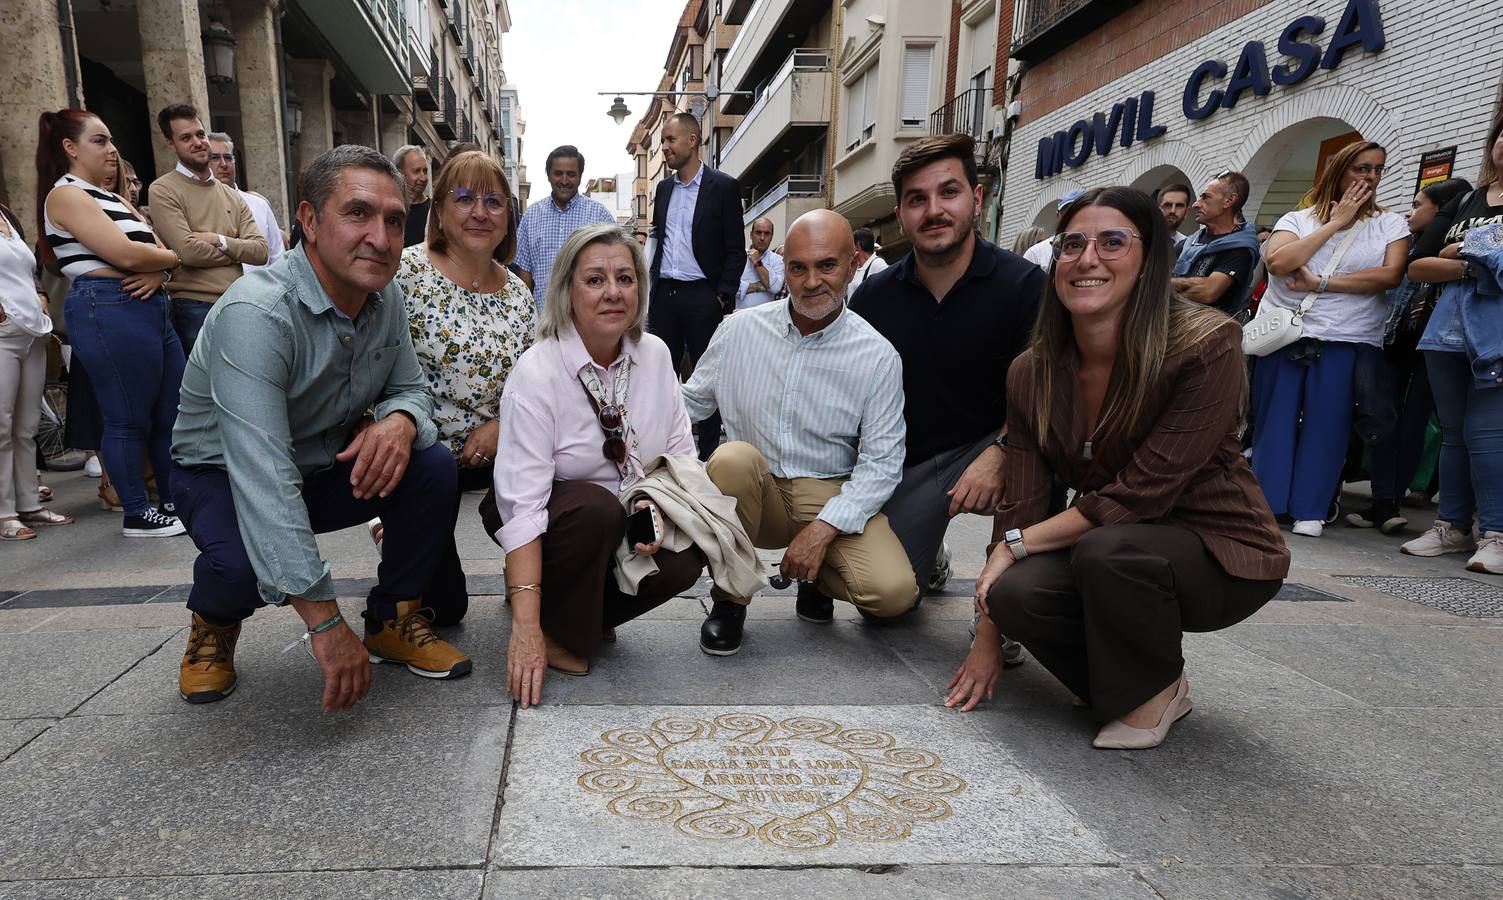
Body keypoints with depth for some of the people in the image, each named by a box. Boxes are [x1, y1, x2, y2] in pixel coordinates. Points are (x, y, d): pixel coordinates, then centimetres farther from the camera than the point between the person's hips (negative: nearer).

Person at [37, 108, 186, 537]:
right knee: (128, 418, -2)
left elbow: (158, 247, 13)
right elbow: (125, 253, -17)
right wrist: (171, 258, 1)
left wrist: (159, 271, -9)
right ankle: (137, 515, 8)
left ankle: (177, 501, 21)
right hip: (109, 310, -9)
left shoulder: (112, 198, 22)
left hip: (148, 307, 9)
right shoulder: (66, 195, -5)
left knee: (171, 412, 10)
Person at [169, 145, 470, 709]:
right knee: (241, 563, -36)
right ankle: (214, 624, 4)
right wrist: (325, 623, -42)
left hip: (329, 467, 6)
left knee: (433, 466, -20)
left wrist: (398, 421, -30)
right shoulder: (256, 313, -33)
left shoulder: (386, 297, -10)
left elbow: (410, 388, 0)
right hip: (223, 476, -5)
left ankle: (393, 619, 2)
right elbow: (262, 476, -39)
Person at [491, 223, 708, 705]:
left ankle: (588, 613, 6)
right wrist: (526, 626, -34)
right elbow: (521, 502, -29)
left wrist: (662, 506, -24)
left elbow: (681, 452, -1)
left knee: (684, 560, -23)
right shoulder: (536, 372, -22)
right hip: (548, 520, -4)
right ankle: (558, 631, -8)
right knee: (597, 508, -35)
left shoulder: (654, 354, -5)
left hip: (627, 521, 5)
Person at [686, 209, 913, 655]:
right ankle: (729, 599, -10)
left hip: (831, 495, -1)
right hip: (752, 492, 1)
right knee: (732, 457, -34)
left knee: (894, 591, -25)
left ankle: (817, 577, 13)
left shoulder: (878, 357, -6)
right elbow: (690, 402, 9)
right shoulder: (740, 330, 0)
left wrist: (823, 529, -19)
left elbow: (880, 462, -7)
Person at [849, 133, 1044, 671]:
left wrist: (999, 452, -33)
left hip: (986, 448, -2)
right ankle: (928, 559, 31)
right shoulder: (873, 297, -1)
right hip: (905, 462, 3)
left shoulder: (1023, 284, -12)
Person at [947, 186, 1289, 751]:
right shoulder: (1032, 373, -7)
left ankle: (1158, 689, -2)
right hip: (1109, 549, 4)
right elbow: (1019, 504, -7)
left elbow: (1139, 495, -24)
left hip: (1221, 554, -4)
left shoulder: (1208, 345, -22)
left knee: (1106, 548, -35)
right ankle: (1135, 681, 7)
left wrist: (1015, 545, -18)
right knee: (1016, 592, -25)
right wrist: (987, 639, -9)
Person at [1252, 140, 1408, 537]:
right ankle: (1265, 501, 9)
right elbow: (1277, 262, -10)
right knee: (1274, 419, 1)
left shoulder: (1391, 224, 11)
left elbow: (1391, 275, -6)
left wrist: (1321, 283, -11)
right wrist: (1335, 223, -5)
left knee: (1326, 423, -2)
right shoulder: (1297, 219, 9)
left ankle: (1310, 509, 5)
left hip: (1347, 339, 0)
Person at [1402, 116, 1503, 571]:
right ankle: (1453, 525, 13)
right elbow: (1417, 265, 9)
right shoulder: (1462, 202, 18)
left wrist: (1457, 252, -10)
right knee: (1453, 430, 6)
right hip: (1450, 325, 4)